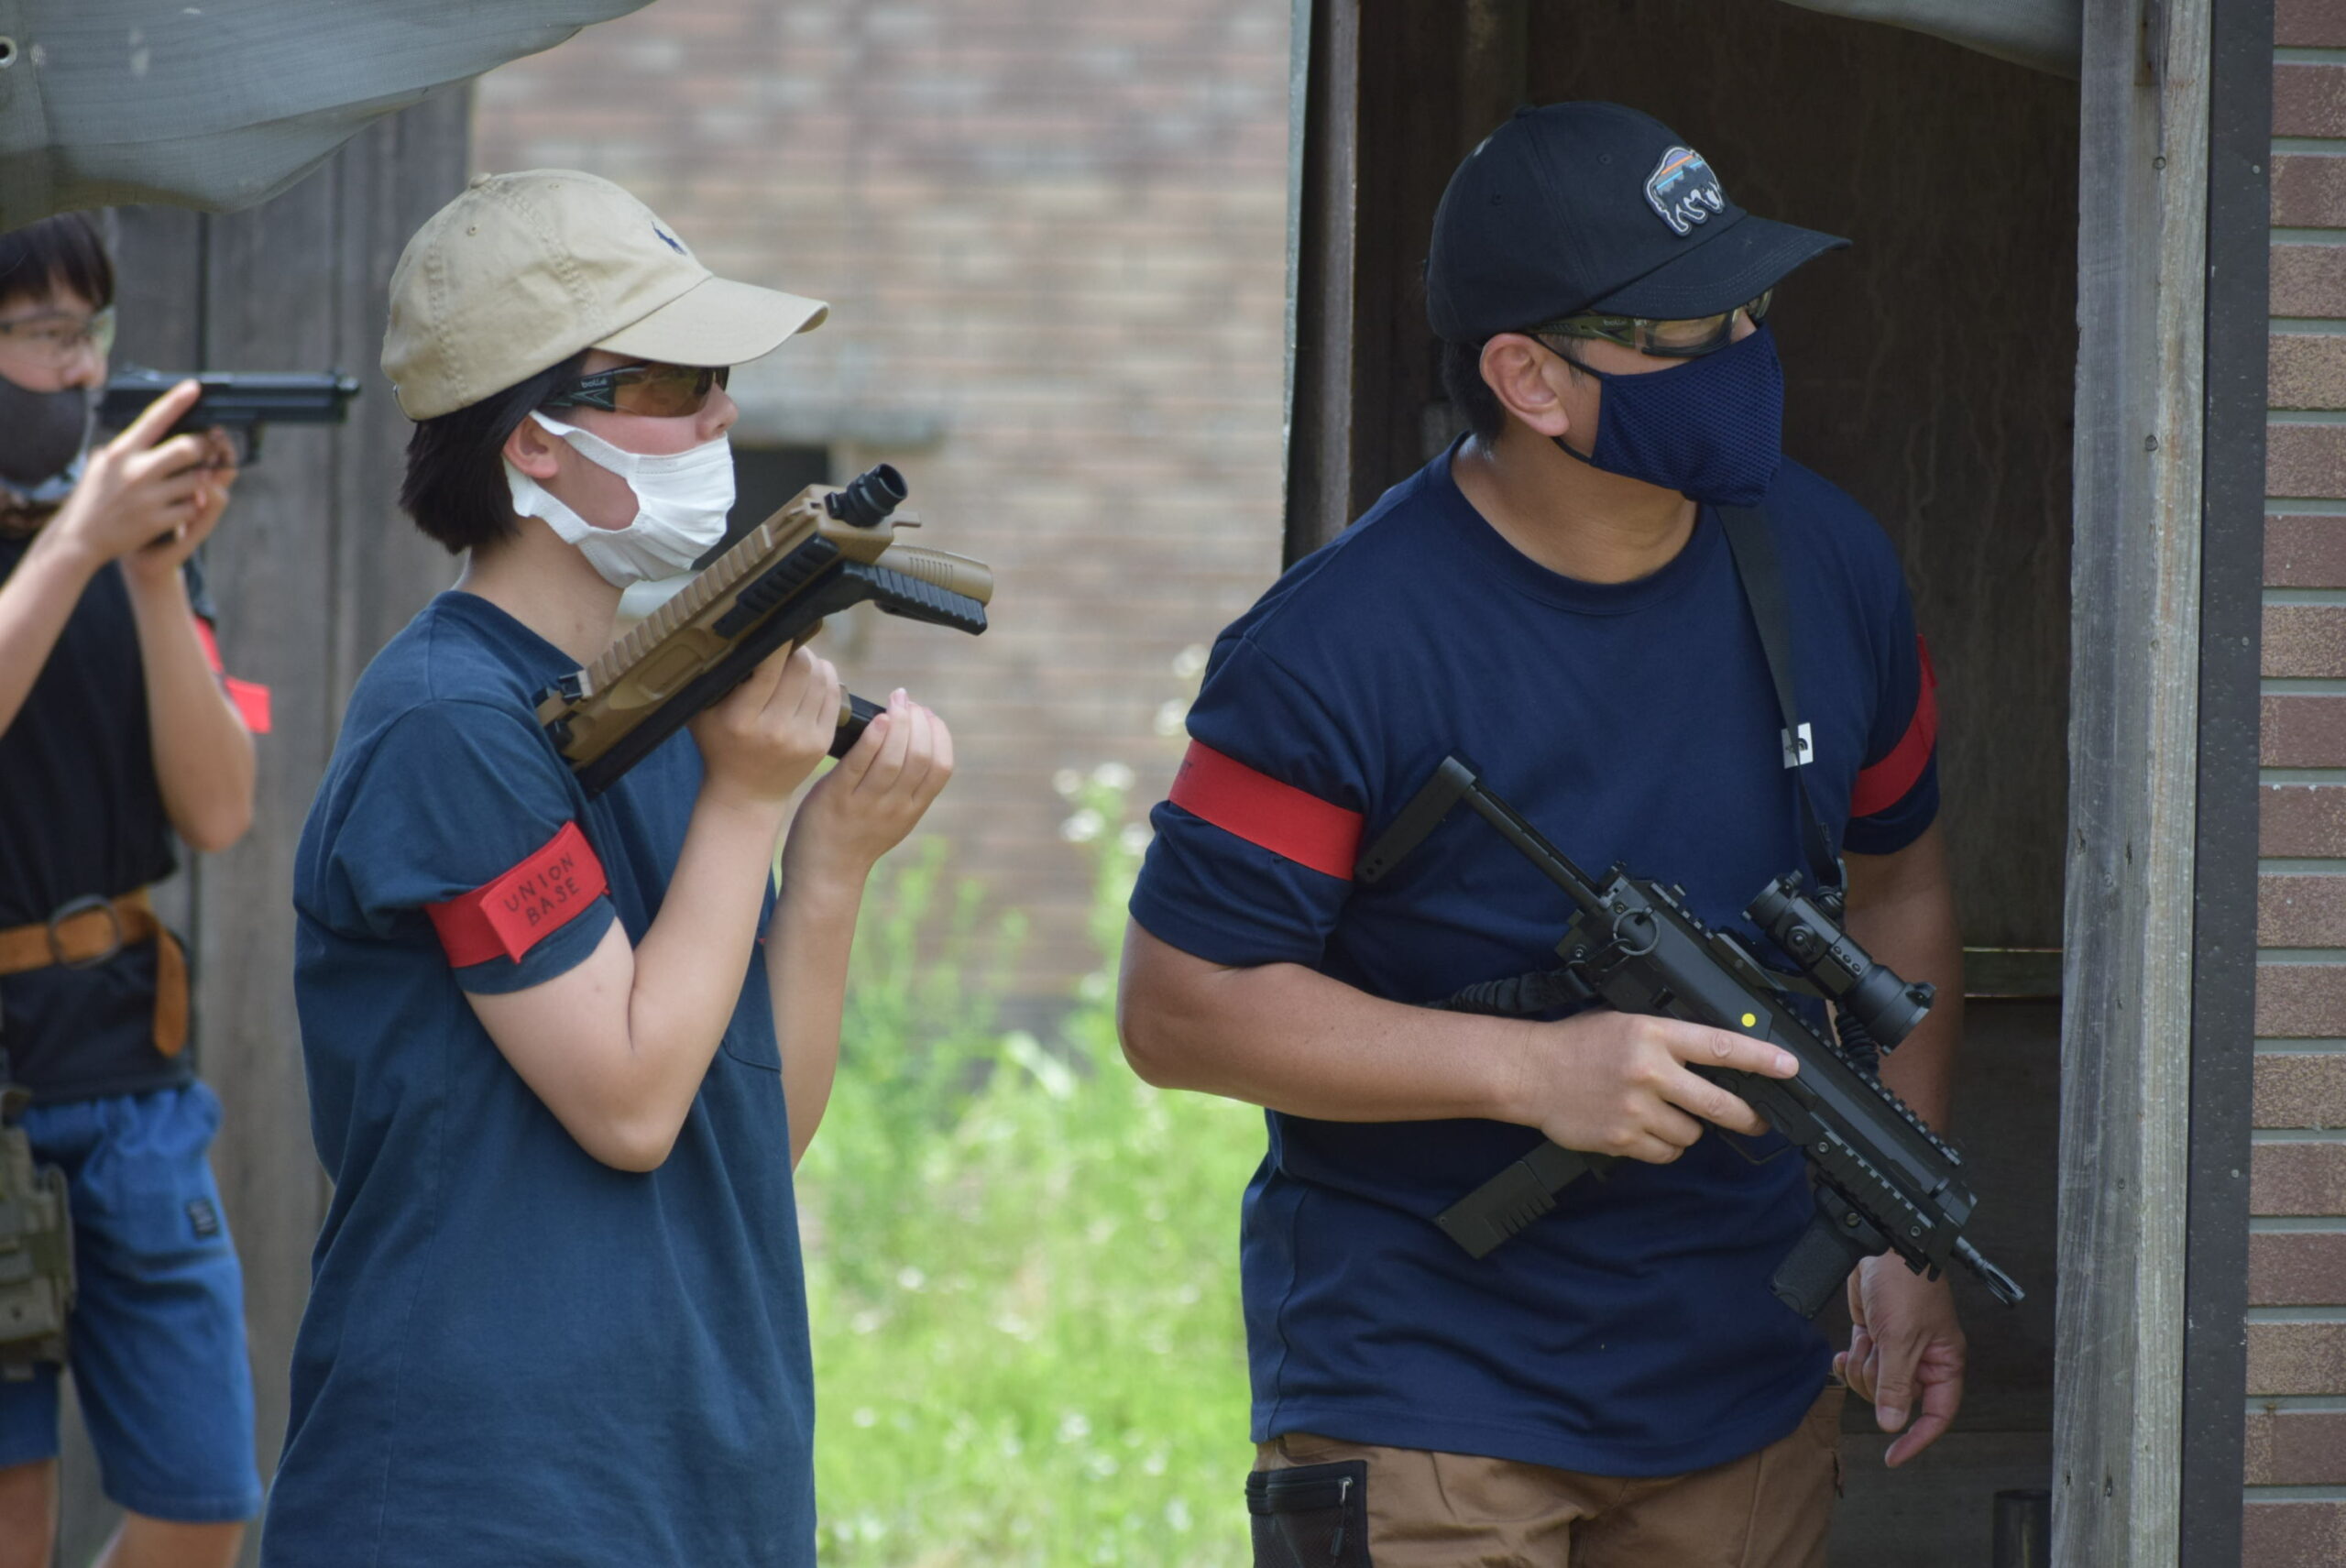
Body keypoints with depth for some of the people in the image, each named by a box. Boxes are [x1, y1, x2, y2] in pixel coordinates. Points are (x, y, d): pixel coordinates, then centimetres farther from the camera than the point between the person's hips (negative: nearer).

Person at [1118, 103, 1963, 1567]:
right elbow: (1180, 1007, -13)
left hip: (1749, 1386, 5)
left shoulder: (1825, 567, 3)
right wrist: (1535, 1071, -21)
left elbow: (1896, 878, 17)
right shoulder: (1341, 648, -15)